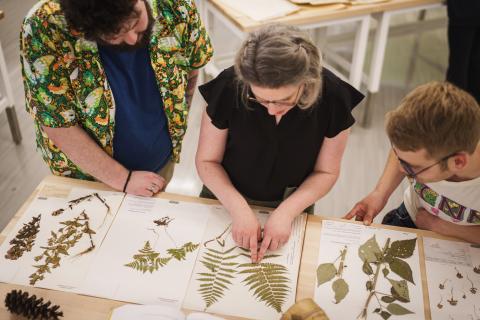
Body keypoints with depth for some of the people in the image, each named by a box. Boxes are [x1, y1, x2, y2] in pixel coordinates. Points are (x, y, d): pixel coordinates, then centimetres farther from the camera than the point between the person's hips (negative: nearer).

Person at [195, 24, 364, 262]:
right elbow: (207, 161, -16)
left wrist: (285, 212, -25)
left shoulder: (332, 96, -25)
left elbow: (326, 172, -12)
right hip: (227, 200, 0)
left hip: (292, 204, 0)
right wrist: (239, 208, -29)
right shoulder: (229, 87, -28)